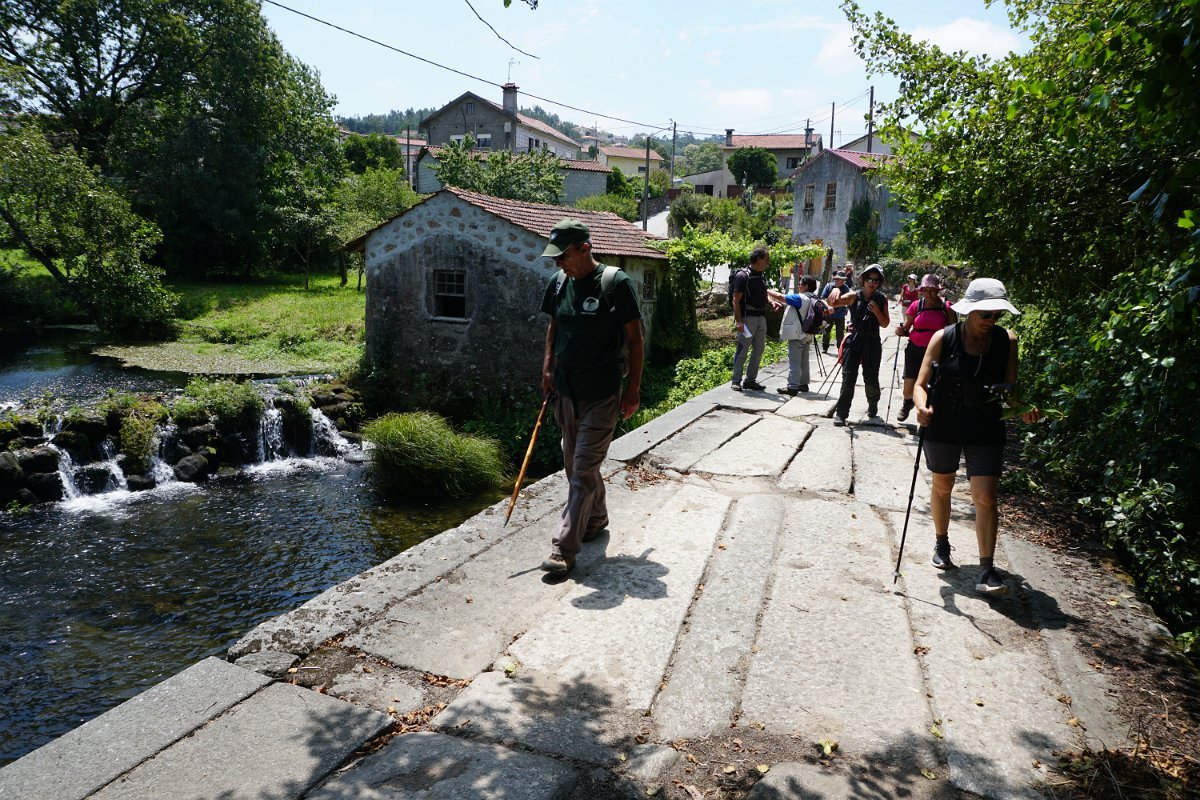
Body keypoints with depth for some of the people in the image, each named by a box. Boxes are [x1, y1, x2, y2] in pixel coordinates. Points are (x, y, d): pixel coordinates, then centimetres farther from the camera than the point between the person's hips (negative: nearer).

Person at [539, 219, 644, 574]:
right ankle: (596, 519, 38)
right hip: (566, 389, 7)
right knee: (574, 463, 18)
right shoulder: (559, 282, 5)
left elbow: (635, 338, -9)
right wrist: (548, 366, 8)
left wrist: (633, 389, -10)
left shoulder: (615, 282, -12)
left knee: (583, 470, -5)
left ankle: (564, 549, -2)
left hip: (601, 394, -7)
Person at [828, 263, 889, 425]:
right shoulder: (855, 296, -1)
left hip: (872, 343, 2)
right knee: (848, 378, -5)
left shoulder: (882, 300, 5)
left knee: (871, 378, 7)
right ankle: (841, 413, 0)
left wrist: (877, 311, -13)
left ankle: (873, 405, 35)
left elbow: (885, 324, 5)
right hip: (854, 341, -1)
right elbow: (833, 303, -17)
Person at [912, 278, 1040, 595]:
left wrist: (1025, 410, -22)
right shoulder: (944, 338, -11)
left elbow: (1010, 388, -1)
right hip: (943, 426, 0)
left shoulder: (1006, 341, -5)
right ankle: (941, 544, 41)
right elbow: (921, 383, -10)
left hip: (986, 430, 0)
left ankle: (987, 571, -4)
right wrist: (922, 406, -31)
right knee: (942, 487, 18)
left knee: (986, 497, -9)